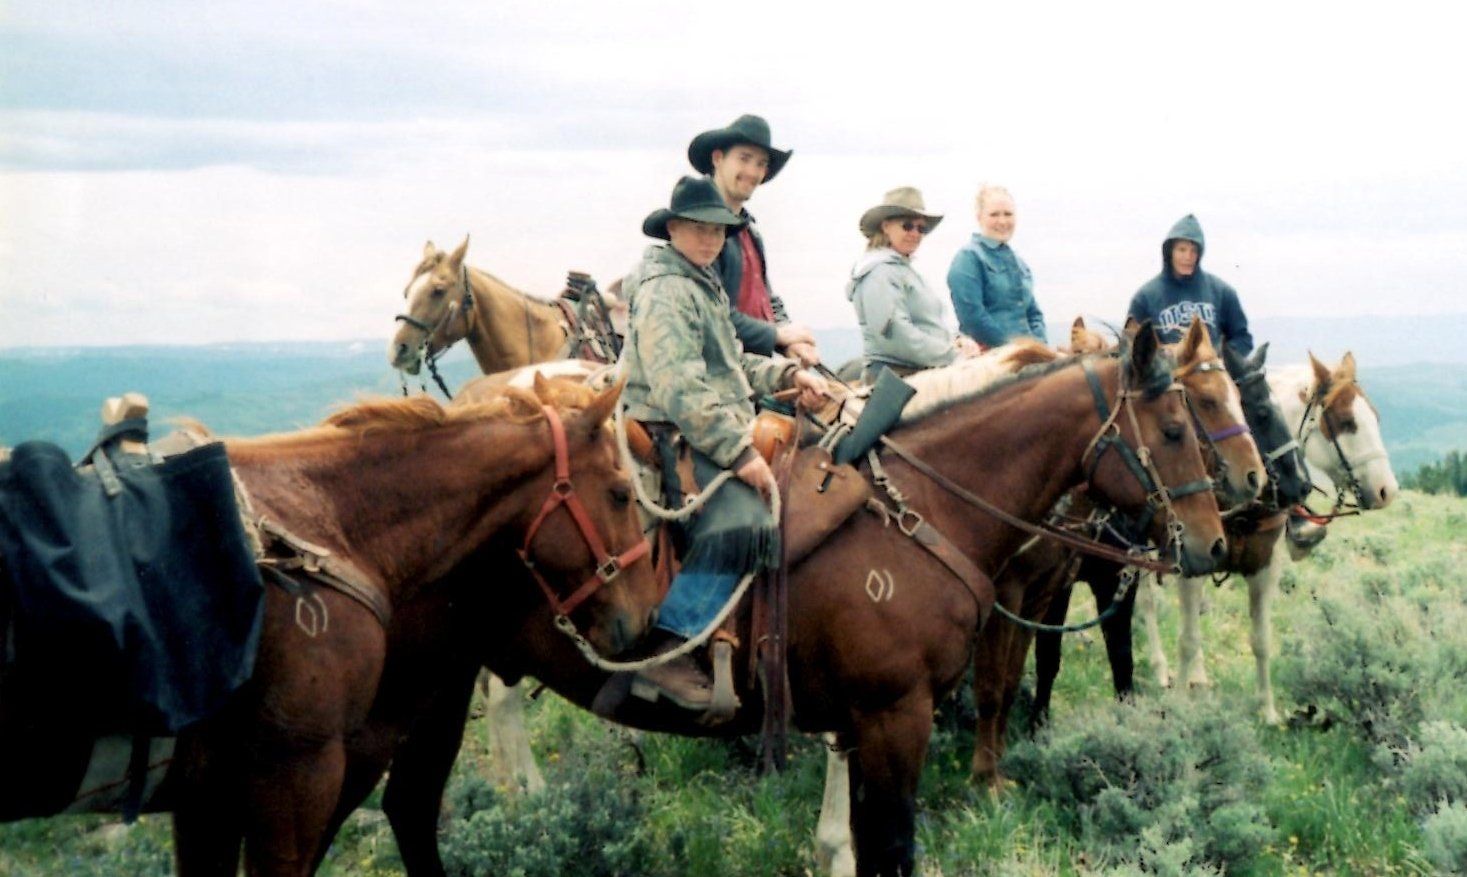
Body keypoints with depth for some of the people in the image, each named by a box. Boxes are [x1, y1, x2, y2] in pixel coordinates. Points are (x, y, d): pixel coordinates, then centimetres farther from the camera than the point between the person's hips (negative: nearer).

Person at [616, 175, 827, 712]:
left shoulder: (704, 286, 21)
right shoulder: (665, 290, -12)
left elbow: (731, 366, 30)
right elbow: (680, 390, -22)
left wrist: (787, 374, 13)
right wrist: (739, 453, -25)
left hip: (715, 435, 11)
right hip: (673, 439, -11)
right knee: (741, 521, -31)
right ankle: (669, 648, -32)